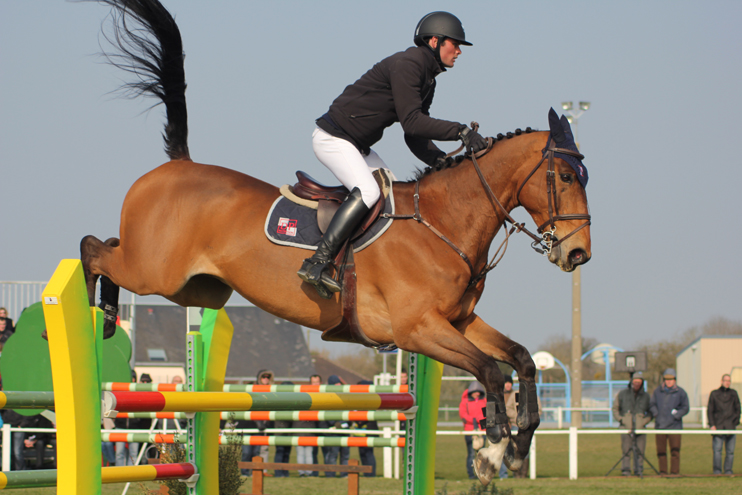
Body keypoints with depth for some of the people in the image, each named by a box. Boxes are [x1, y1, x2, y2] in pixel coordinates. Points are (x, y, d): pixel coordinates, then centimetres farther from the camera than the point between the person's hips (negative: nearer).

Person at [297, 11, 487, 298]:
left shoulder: (427, 80, 13)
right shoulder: (407, 65, -19)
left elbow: (414, 137, 11)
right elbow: (411, 121, -27)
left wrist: (440, 160, -7)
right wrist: (460, 132, -28)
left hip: (358, 146, 11)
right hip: (332, 138, -11)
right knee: (368, 191, -27)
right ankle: (317, 264, -33)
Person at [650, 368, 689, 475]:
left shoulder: (680, 392, 5)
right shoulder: (657, 392, 12)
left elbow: (685, 408, 5)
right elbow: (652, 405, 15)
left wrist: (676, 415, -9)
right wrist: (656, 413, -3)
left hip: (674, 425, -2)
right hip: (660, 425, 2)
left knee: (675, 450, -6)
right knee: (661, 450, 4)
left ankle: (674, 471, -3)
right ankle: (663, 471, 10)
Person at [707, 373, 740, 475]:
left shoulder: (733, 393, 11)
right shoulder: (714, 394, 7)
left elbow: (737, 409, 15)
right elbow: (710, 410, 7)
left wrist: (735, 422, 3)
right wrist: (712, 425, -3)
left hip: (731, 426, 2)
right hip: (718, 426, -2)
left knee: (730, 451, 0)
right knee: (717, 450, -11)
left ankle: (728, 470, 6)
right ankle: (717, 471, -10)